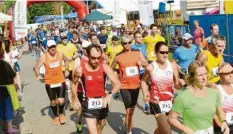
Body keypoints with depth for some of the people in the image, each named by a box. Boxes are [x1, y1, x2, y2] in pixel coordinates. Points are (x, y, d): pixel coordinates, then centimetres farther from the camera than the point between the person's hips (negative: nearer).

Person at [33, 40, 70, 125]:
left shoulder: (60, 54, -3)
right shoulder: (44, 57, -11)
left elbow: (66, 60, 17)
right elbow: (36, 67, -12)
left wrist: (67, 69, 7)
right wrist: (38, 75, -29)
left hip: (61, 81, 1)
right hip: (49, 83, -1)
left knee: (61, 101, -6)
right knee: (53, 102, 11)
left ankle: (61, 114, 26)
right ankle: (56, 116, 37)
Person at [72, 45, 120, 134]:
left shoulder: (104, 67, -13)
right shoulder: (80, 70, -14)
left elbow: (117, 84, -19)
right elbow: (74, 83, 7)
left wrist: (109, 95, -36)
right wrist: (75, 100, 8)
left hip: (102, 103, 2)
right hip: (89, 105, -2)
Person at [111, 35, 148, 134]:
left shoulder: (138, 53, -2)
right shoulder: (118, 56, -7)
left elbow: (147, 64, -3)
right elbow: (111, 68, 6)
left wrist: (141, 63, -23)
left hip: (135, 85, 4)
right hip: (124, 86, -4)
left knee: (132, 108, 21)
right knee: (129, 110, -6)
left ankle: (127, 124, 47)